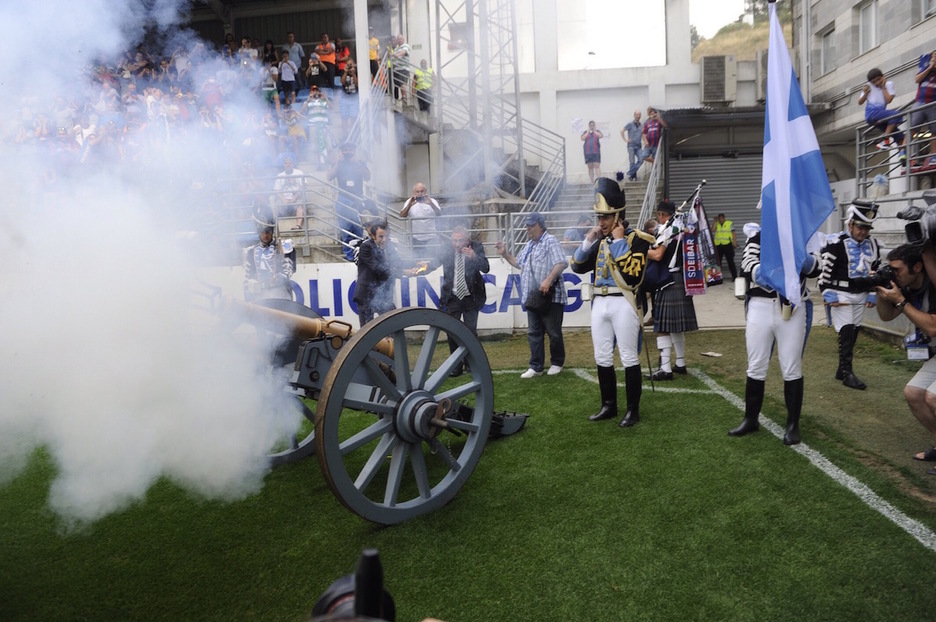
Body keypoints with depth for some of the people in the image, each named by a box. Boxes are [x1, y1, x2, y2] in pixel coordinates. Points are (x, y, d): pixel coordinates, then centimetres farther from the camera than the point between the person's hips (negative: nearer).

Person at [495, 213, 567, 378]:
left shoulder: (550, 241, -9)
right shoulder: (529, 246, 18)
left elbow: (561, 263, -20)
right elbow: (519, 263, 29)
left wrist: (548, 280, -31)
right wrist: (505, 254, 17)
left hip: (550, 296, -8)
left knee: (554, 332, 3)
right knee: (533, 333, 9)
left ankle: (557, 363, 19)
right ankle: (536, 366, 15)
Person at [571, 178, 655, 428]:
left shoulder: (636, 239, -4)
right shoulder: (601, 241, 15)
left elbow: (632, 274, -18)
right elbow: (578, 267, 11)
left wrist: (619, 242, -14)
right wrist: (588, 240, 1)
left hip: (623, 303, -6)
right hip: (599, 303, 7)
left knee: (629, 358, 0)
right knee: (602, 358, 11)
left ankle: (633, 409, 10)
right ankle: (609, 406, 23)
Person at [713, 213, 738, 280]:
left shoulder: (730, 223, 5)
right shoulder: (716, 224, 14)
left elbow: (733, 233, 2)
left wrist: (734, 242, -7)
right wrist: (715, 221, -2)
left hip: (727, 245, -3)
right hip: (718, 245, 3)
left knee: (730, 261, -3)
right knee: (718, 261, 5)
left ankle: (734, 276, 2)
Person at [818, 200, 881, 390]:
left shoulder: (872, 244, 7)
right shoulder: (835, 243, -14)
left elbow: (876, 270, 16)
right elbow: (825, 270, -13)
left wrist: (872, 295, 11)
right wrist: (829, 295, -15)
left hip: (861, 295, 7)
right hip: (840, 294, -7)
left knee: (854, 331, 11)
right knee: (846, 331, -10)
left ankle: (842, 369, 23)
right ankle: (847, 373, -5)